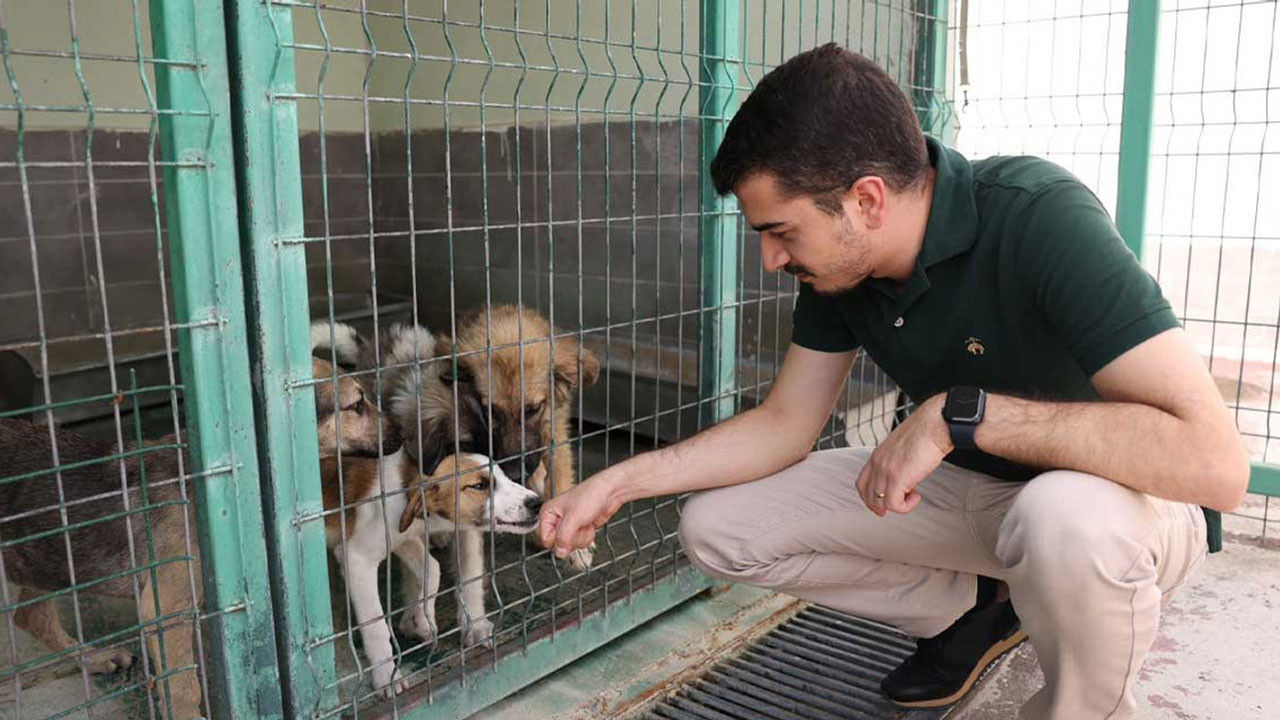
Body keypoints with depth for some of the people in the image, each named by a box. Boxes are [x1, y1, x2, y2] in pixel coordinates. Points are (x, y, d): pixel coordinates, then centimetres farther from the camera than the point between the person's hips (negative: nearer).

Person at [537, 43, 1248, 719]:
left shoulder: (1040, 218, -30)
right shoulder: (834, 265, -11)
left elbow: (1215, 459, -35)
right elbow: (784, 425, -1)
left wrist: (957, 413, -36)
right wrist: (618, 481, -8)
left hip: (1118, 496, -5)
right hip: (964, 484, 6)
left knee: (1067, 517, -41)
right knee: (716, 528, -5)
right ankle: (974, 609, 11)